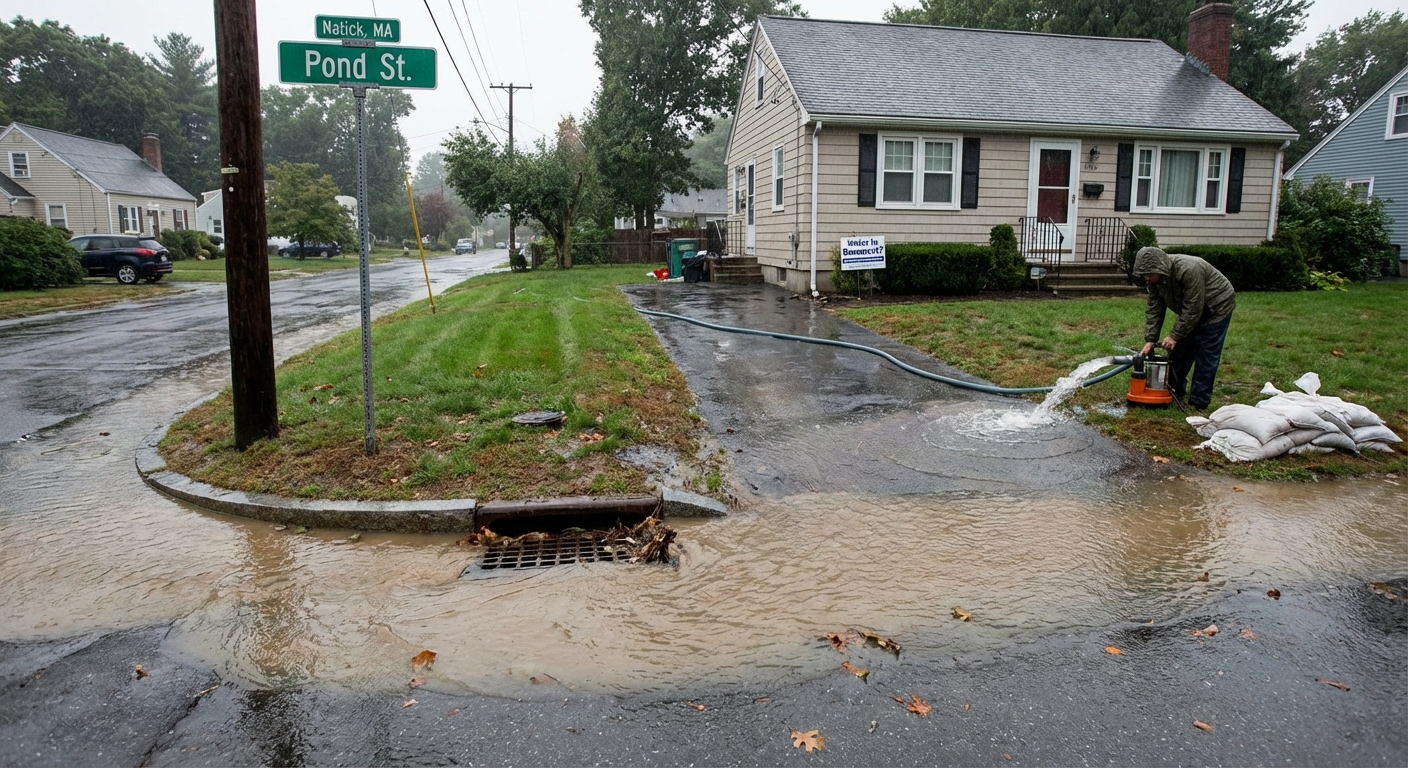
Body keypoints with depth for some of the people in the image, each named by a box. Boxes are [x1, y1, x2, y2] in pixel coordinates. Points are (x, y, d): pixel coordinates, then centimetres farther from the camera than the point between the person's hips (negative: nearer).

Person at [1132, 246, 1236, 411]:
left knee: (1206, 355, -7)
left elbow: (1192, 310, -33)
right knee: (1180, 349, 9)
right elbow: (1154, 310, -9)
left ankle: (1198, 402, -2)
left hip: (1217, 306, -7)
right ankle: (1174, 391, 22)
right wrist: (1150, 340, -14)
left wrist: (1175, 336, -27)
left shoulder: (1189, 270, -37)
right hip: (1190, 309, 7)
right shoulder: (1155, 276, -14)